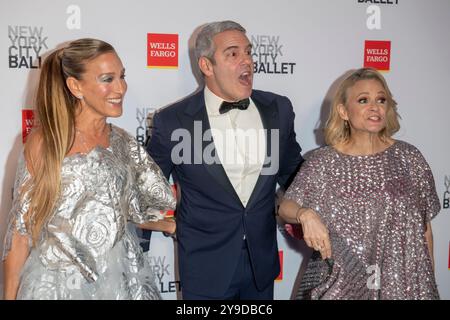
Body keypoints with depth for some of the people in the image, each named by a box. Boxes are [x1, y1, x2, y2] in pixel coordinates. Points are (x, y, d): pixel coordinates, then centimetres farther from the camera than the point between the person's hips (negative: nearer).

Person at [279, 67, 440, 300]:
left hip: (402, 282, 2)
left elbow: (423, 225, 3)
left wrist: (429, 279, 8)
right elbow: (286, 206, -4)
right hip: (338, 283, -1)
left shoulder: (408, 157, -3)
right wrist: (305, 214, -26)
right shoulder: (323, 162, -8)